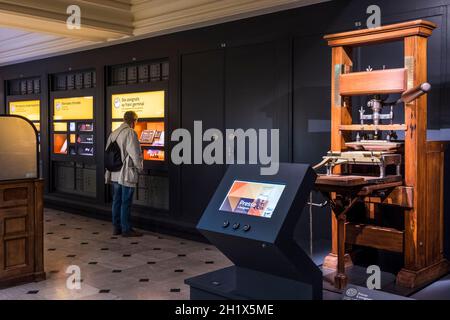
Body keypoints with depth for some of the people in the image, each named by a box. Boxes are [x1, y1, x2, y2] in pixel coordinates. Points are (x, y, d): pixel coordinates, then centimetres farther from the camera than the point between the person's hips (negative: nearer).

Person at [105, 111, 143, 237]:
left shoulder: (113, 133, 12)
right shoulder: (130, 133, -13)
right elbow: (135, 154, -17)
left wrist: (109, 172, 20)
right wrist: (140, 167, -2)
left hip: (115, 174, 8)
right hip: (127, 174, -8)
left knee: (116, 201, 13)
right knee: (126, 202, -1)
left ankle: (116, 227, 20)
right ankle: (126, 229, 6)